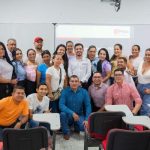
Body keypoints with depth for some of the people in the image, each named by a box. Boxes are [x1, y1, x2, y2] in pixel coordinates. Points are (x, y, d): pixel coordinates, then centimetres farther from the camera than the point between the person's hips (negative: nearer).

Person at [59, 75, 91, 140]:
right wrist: (72, 113, -31)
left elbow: (88, 106, -7)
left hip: (79, 115, 1)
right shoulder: (65, 91, -11)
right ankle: (66, 132, -4)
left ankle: (76, 126, 14)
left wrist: (87, 119, -19)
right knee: (63, 114, -33)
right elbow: (61, 105, -20)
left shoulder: (84, 92, -6)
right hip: (68, 115, -1)